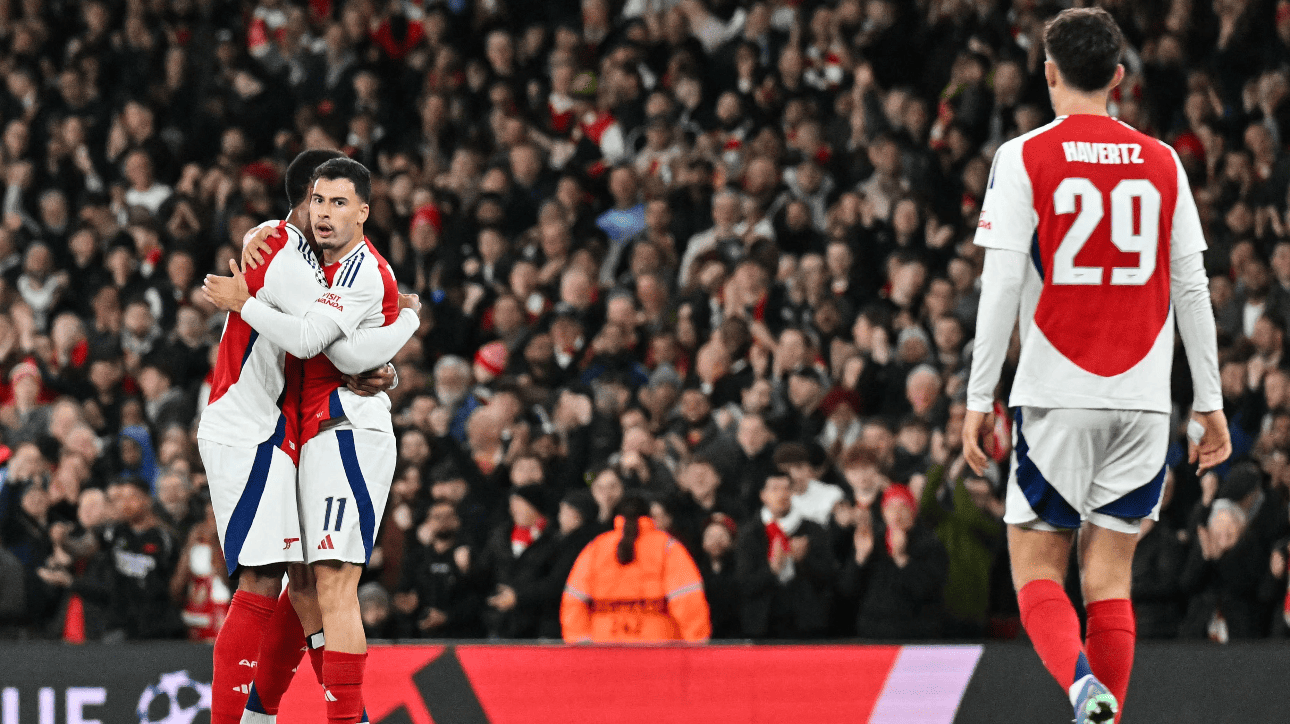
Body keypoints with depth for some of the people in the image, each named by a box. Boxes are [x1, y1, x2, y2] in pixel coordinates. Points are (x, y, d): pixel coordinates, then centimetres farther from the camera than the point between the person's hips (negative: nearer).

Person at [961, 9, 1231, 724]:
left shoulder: (1024, 157, -3)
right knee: (1109, 576, 9)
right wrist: (1209, 403, 14)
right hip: (1143, 398, 3)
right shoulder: (1162, 163, 7)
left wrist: (978, 398, -2)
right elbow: (1192, 290, 8)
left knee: (1036, 569, 3)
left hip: (1056, 396, -3)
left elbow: (1001, 287, -7)